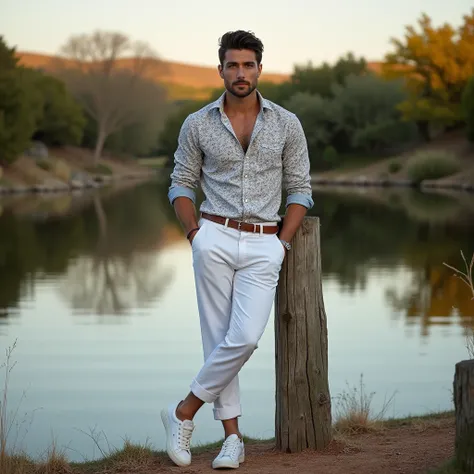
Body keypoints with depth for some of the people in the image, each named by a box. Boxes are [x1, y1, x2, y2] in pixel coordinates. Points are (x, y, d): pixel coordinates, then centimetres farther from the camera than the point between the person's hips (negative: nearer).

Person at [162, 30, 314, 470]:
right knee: (219, 338, -1)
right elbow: (181, 184, 10)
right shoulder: (197, 124, 4)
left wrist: (284, 241, -2)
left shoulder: (286, 124, 5)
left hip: (264, 245, 0)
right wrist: (194, 231, -3)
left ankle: (184, 412, 4)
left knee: (244, 338, -12)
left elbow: (299, 189, 8)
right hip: (215, 238, 0)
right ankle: (232, 437, 10)